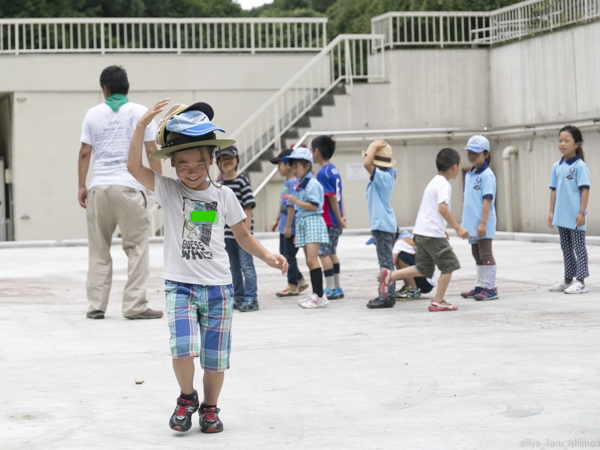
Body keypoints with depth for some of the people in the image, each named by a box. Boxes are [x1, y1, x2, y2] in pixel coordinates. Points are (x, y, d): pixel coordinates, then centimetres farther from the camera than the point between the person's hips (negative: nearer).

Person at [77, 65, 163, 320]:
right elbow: (151, 151, 1)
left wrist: (82, 186, 12)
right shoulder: (140, 113, 4)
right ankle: (135, 306, -1)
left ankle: (96, 306, 11)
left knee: (98, 249, 10)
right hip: (129, 187, -2)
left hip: (99, 187, 2)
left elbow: (85, 153, 5)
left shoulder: (93, 114, 8)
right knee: (136, 247, 3)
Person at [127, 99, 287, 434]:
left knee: (215, 356, 5)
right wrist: (142, 126, -24)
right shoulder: (168, 191, -2)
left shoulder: (223, 196, 4)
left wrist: (268, 257, -4)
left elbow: (243, 234, 12)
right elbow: (135, 167, -15)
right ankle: (187, 398, 9)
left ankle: (210, 407, 28)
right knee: (183, 348, -18)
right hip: (180, 284, -2)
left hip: (218, 287, 2)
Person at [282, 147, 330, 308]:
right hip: (301, 223, 9)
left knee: (312, 259, -15)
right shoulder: (299, 185, 16)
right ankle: (315, 294, 13)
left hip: (312, 222, -9)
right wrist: (296, 232, 20)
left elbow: (314, 206, -16)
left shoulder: (312, 184, -10)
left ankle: (320, 296, -15)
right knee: (309, 261, 9)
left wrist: (296, 201, -20)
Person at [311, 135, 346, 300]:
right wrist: (342, 216, 7)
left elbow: (332, 198, -17)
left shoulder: (322, 173, -16)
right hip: (335, 221, 9)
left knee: (323, 253, -2)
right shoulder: (334, 170, 11)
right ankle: (337, 288, 19)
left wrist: (339, 219, -12)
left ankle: (331, 289, 0)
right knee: (332, 253, 15)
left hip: (328, 221, -9)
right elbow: (339, 195, 10)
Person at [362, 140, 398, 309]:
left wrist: (374, 147, -19)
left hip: (383, 225, -10)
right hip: (384, 224, 10)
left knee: (386, 263, -7)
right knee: (386, 263, 15)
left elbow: (367, 163, -32)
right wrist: (375, 148, 17)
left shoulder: (382, 176, -17)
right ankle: (386, 295, 21)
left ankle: (387, 297, -6)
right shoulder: (389, 174, 10)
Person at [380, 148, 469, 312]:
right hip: (433, 233, -9)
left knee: (424, 268, 15)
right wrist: (457, 227, -27)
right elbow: (442, 207, -27)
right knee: (449, 265, 1)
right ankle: (438, 302, 2)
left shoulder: (434, 182, 19)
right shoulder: (444, 184, -12)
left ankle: (390, 275, 6)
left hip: (421, 231, 9)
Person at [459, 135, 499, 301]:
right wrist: (463, 221, 17)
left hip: (482, 225, -8)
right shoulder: (469, 175, 12)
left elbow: (487, 200, -17)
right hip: (471, 225, 8)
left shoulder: (486, 175, -12)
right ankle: (480, 287, 22)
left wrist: (483, 223, -22)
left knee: (486, 255, -3)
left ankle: (490, 288, 2)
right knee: (477, 255, 14)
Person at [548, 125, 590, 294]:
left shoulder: (580, 166, -11)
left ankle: (580, 282, 2)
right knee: (566, 249, 14)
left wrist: (582, 212, -17)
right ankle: (568, 280, 22)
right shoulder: (557, 166, 8)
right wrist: (551, 212, 11)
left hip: (575, 217, -7)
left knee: (579, 248, -1)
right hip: (561, 216, 7)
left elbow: (585, 190, -13)